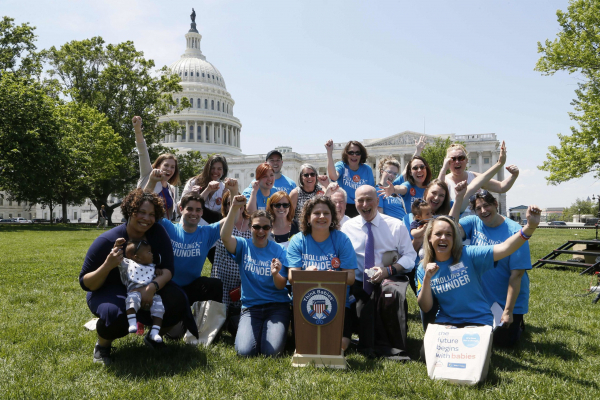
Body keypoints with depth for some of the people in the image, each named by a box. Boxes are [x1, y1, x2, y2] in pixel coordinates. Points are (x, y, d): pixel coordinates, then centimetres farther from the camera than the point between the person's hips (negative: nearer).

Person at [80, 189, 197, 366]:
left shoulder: (157, 233, -13)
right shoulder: (106, 241, -22)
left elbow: (168, 268, -16)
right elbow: (85, 284, -17)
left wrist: (153, 287, -37)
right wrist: (107, 266, -37)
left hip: (146, 289, 4)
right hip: (111, 291, -3)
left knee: (177, 300, -25)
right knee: (117, 315, -38)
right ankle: (102, 345, -2)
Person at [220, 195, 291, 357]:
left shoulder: (279, 251, 0)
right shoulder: (243, 245, 1)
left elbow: (281, 286, -5)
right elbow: (225, 237, -23)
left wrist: (275, 274, -29)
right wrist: (234, 209, -34)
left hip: (277, 306, 0)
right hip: (250, 306, 1)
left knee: (272, 351, -19)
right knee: (245, 351, -19)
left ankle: (278, 329, 15)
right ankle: (258, 329, 14)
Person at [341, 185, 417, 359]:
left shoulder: (396, 226, 8)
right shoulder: (347, 227, 10)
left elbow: (410, 256, 4)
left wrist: (388, 270, -14)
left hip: (389, 280, -1)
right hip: (359, 284, 1)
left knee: (392, 292, -36)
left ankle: (394, 349, -22)